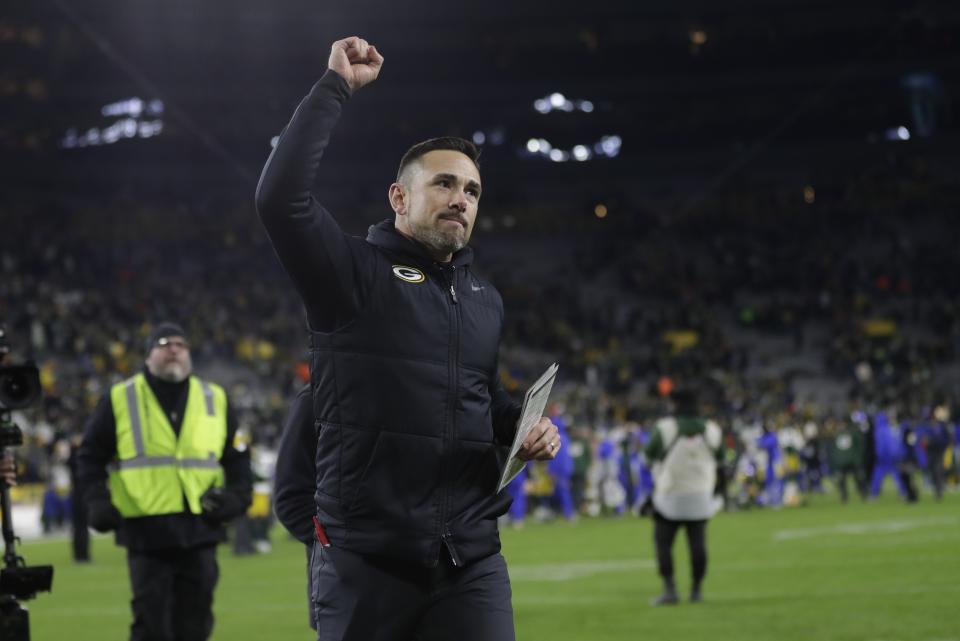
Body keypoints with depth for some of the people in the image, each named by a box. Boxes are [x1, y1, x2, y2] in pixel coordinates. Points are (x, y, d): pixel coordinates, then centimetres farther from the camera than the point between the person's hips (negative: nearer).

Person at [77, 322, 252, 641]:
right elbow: (91, 456, 11)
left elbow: (237, 456, 20)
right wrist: (98, 502, -3)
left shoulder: (214, 399, 12)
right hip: (146, 530, -3)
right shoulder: (120, 400, 5)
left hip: (200, 529, 3)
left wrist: (236, 495, 3)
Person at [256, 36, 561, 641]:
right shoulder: (354, 273, -3)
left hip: (473, 562, 5)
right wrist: (336, 86, -14)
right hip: (365, 561, -4)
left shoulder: (485, 300, 15)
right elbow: (282, 195, -20)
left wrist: (525, 424, 8)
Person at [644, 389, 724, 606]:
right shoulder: (711, 430, -4)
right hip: (701, 496, 3)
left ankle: (670, 589, -6)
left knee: (663, 542, 3)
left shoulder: (665, 428, -14)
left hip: (670, 495, -3)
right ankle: (697, 590, 10)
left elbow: (650, 454, -1)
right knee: (697, 543, 9)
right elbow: (719, 458, 10)